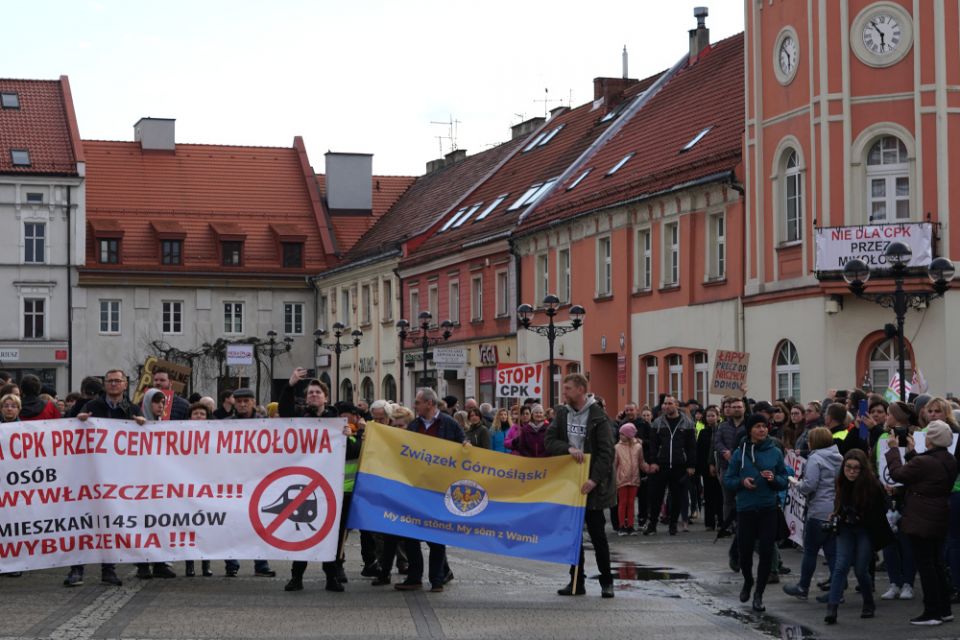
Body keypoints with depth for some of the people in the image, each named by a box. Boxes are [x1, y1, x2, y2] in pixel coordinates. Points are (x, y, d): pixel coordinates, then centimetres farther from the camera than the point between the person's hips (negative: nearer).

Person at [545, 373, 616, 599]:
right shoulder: (562, 413, 6)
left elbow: (606, 451, -12)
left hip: (592, 484, -5)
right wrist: (568, 448, -19)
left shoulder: (597, 415, -9)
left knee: (597, 532, 0)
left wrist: (595, 479, -20)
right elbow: (550, 441, 0)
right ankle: (576, 582, 15)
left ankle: (606, 582, 10)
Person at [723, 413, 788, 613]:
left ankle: (758, 594, 8)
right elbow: (728, 480, 4)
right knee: (745, 550, 6)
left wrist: (774, 479, -13)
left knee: (766, 552, -4)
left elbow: (784, 481, 8)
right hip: (745, 509, 0)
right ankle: (748, 581, 37)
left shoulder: (775, 452, 3)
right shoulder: (740, 453, 0)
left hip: (768, 509, 0)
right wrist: (742, 481, -15)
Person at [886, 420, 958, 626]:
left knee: (925, 566, -2)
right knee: (936, 564, 17)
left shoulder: (923, 462, -23)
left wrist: (893, 449, 0)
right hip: (940, 520, 9)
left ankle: (932, 613, 0)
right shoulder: (950, 461, 5)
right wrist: (911, 452, 20)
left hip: (921, 521, -9)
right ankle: (944, 610, 23)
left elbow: (898, 473, -12)